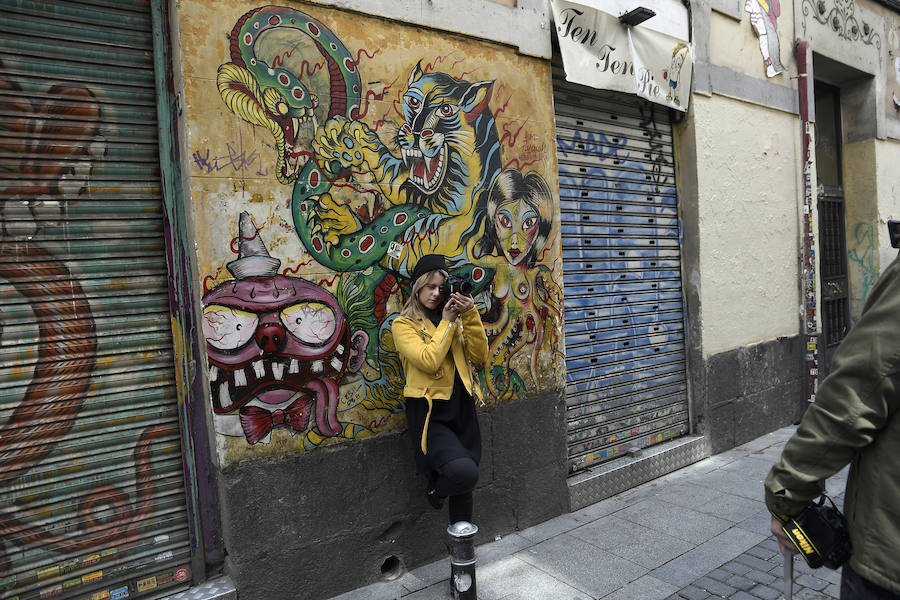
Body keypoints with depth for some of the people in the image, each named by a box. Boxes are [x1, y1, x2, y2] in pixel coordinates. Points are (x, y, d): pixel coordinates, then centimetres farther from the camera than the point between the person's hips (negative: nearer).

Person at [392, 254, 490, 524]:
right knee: (464, 472, -25)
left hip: (462, 409, 5)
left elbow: (479, 356, 2)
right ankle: (435, 489, 9)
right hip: (430, 413, -5)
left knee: (464, 485, 11)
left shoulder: (455, 317, 13)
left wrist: (471, 316, -9)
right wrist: (447, 322, -9)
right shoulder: (403, 324, -2)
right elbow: (429, 361, -17)